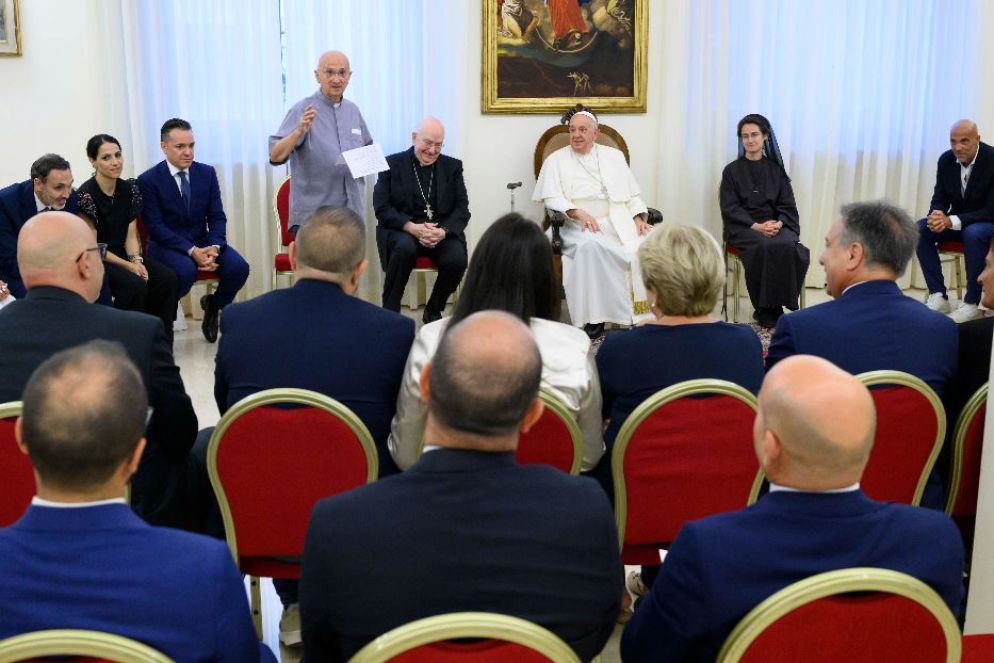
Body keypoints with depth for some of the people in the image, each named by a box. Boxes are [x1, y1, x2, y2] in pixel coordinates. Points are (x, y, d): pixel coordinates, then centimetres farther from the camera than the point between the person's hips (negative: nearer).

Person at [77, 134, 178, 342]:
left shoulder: (130, 189, 3)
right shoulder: (85, 195, -15)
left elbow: (131, 235, 5)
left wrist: (136, 260, -14)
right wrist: (128, 266, -17)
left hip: (123, 255, 6)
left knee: (167, 278, -18)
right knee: (135, 285, -31)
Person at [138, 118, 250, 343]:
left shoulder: (207, 172, 4)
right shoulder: (148, 180, -8)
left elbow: (217, 216, 3)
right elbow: (155, 226, -13)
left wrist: (214, 247, -18)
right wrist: (191, 251, -24)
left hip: (202, 241, 4)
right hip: (167, 245, -4)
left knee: (239, 267, -22)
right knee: (186, 270, -36)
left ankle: (213, 304, 10)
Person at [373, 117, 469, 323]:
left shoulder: (453, 167, 11)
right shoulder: (392, 164, 4)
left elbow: (462, 209, 4)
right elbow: (382, 207, -4)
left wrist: (443, 231, -18)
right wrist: (413, 228, -20)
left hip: (443, 232, 2)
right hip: (402, 230, -2)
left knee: (456, 260, -29)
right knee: (405, 247, -37)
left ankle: (433, 311, -1)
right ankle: (390, 313, -20)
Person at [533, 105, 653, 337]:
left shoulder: (614, 156, 19)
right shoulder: (556, 160, 11)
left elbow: (632, 194, 18)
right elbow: (551, 198, -1)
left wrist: (639, 218, -2)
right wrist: (578, 213, -18)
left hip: (616, 223, 3)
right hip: (577, 226, -2)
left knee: (642, 247, -28)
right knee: (590, 245, -38)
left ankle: (639, 313, -21)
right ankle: (595, 316, -31)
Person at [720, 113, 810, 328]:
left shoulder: (775, 169, 15)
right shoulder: (732, 171, 9)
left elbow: (788, 205, 10)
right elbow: (729, 208, 0)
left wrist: (778, 223, -13)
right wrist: (756, 226, -15)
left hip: (776, 225, 2)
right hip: (743, 227, -2)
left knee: (788, 246, -32)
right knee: (764, 247, -35)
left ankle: (777, 305, -21)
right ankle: (764, 309, -24)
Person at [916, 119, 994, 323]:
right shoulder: (946, 160, -4)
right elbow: (939, 199, 3)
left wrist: (952, 221, -34)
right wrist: (937, 216, -23)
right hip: (955, 221, 6)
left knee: (973, 234, -38)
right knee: (919, 229, -20)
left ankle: (971, 304, -26)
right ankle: (938, 296, -18)